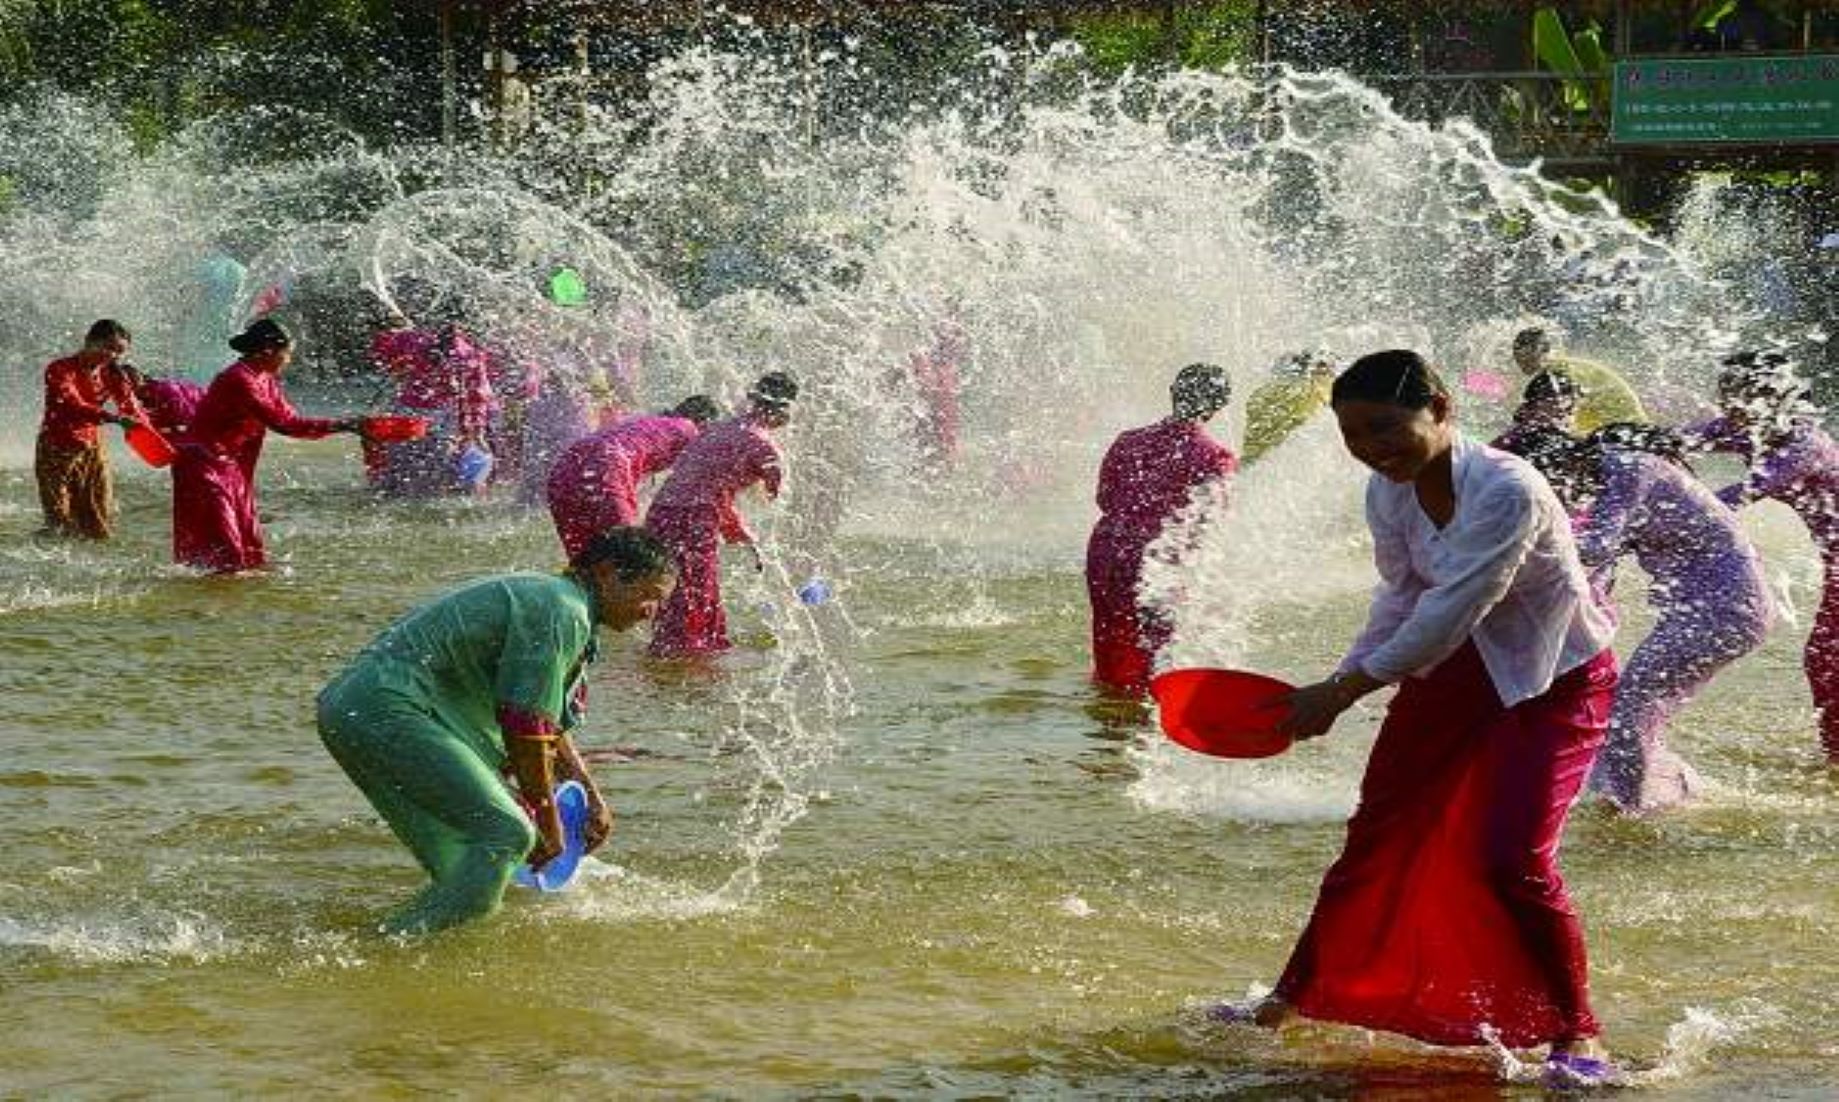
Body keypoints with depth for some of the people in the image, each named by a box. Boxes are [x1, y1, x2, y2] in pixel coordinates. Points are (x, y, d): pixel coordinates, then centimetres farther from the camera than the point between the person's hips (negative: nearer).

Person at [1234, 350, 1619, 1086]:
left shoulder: (1506, 490, -32)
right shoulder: (1389, 492, -8)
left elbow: (1451, 612, -32)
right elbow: (1402, 598, 2)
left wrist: (1344, 691, -27)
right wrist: (1338, 683, -12)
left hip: (1555, 679, -7)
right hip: (1455, 668, 7)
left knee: (1509, 859, -16)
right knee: (1377, 835, 8)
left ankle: (1577, 1035, 0)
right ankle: (1291, 1000, 20)